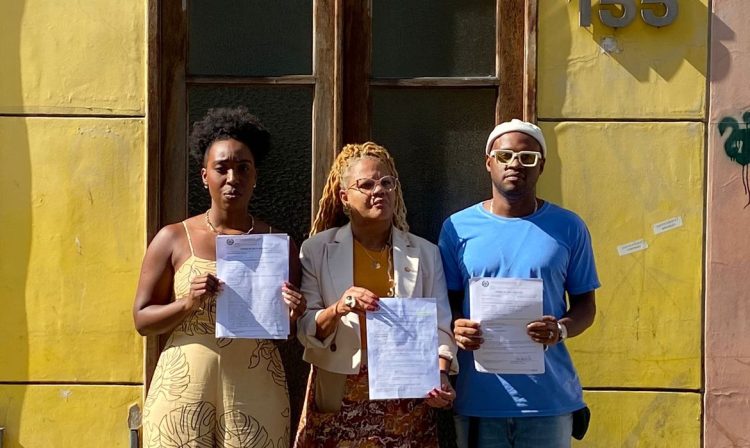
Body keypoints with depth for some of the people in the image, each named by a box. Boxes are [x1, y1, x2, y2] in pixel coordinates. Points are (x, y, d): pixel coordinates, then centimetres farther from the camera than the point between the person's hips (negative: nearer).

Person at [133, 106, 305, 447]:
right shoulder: (173, 240, 0)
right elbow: (142, 319, 2)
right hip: (184, 389, -1)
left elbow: (287, 331, 11)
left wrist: (291, 315, -11)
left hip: (255, 392, 1)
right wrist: (187, 304, -15)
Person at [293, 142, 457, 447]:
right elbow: (306, 330, -5)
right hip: (340, 399, -1)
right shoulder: (317, 250, -1)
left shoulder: (425, 253, 3)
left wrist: (440, 375, -20)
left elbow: (439, 327, -3)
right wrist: (337, 310, -24)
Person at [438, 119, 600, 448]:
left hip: (549, 398, 0)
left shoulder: (569, 228, 4)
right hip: (478, 397, 0)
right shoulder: (458, 227, 4)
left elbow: (585, 304, 8)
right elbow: (444, 303, 8)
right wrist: (455, 329, -15)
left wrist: (561, 329, -14)